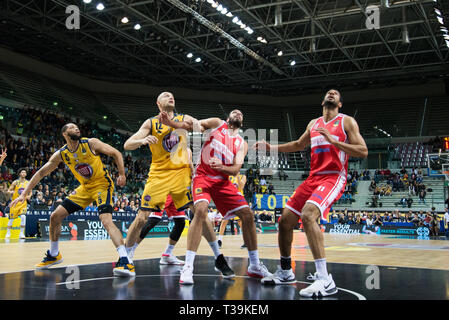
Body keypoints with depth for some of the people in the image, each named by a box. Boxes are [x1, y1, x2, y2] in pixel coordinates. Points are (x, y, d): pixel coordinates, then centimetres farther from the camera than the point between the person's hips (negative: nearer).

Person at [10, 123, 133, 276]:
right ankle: (54, 255, 25)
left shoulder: (91, 143, -14)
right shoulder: (61, 154, -3)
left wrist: (121, 175, -16)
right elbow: (41, 173, 3)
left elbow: (116, 153, -6)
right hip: (85, 187, 6)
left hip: (102, 184, -6)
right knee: (55, 216, 4)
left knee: (106, 220, -29)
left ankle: (125, 261, -34)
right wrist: (24, 194, -3)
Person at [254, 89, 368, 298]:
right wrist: (271, 148, 26)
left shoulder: (347, 122, 1)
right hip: (313, 178, 7)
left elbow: (363, 151, -8)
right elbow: (299, 145, 34)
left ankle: (325, 280, -30)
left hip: (333, 177, -7)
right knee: (285, 220, 3)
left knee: (308, 215, -31)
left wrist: (333, 141, -18)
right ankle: (285, 272, 22)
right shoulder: (313, 124, 18)